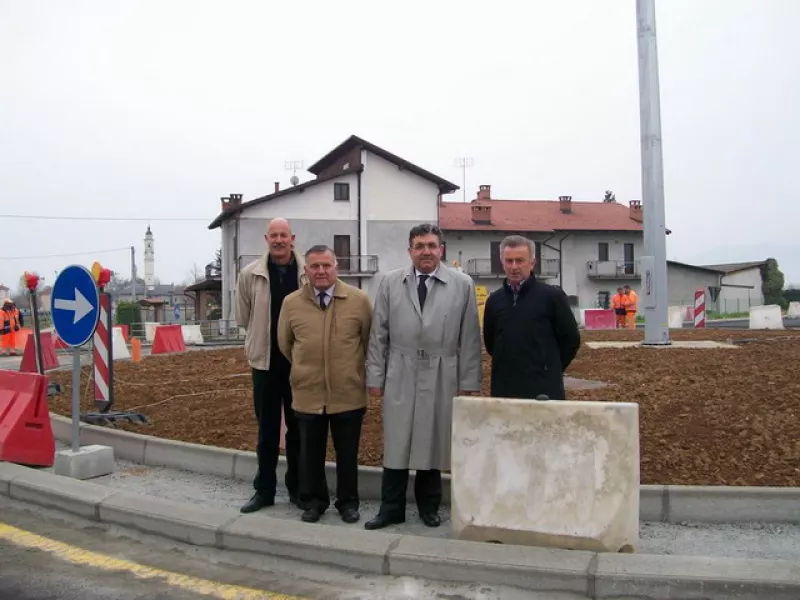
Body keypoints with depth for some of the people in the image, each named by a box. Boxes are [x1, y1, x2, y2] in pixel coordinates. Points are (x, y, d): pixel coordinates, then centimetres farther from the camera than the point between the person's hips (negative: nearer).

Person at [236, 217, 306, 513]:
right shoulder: (250, 274, -4)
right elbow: (244, 319, 8)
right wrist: (261, 342, 12)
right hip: (265, 362, 1)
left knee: (298, 428, 11)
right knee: (267, 431, 10)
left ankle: (297, 488, 24)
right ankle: (264, 490, 22)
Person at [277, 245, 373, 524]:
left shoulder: (359, 300, -6)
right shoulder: (291, 302, -2)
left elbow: (370, 341, 4)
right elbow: (284, 344, 11)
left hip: (349, 394, -1)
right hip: (307, 394, 1)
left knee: (347, 454, 13)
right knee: (310, 454, 14)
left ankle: (348, 502, 31)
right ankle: (314, 501, 32)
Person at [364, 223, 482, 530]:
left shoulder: (463, 284, -1)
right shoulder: (391, 282, 4)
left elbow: (469, 337, -1)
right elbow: (378, 334, 5)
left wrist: (468, 382, -1)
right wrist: (375, 376, 3)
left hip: (442, 376, -1)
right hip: (400, 375, 1)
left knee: (434, 444, 9)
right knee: (396, 444, 6)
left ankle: (428, 506, 27)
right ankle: (391, 508, 20)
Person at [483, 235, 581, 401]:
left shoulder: (552, 296, -4)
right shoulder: (494, 300, 7)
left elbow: (571, 339, 3)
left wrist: (551, 370, 8)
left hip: (544, 391, -3)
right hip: (503, 390, 4)